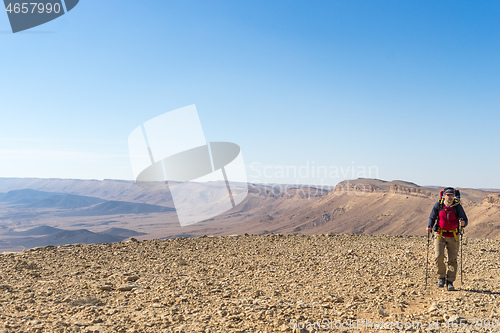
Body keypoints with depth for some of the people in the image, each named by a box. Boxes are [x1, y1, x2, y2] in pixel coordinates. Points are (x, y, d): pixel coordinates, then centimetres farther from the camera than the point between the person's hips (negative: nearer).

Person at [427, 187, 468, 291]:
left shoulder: (458, 206, -5)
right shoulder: (438, 205, -3)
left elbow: (465, 219, -6)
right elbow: (432, 217, 7)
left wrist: (463, 223, -30)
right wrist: (429, 226, -10)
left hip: (453, 236, 0)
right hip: (440, 235, 0)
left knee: (452, 260, 3)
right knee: (439, 257, -13)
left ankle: (450, 282, 16)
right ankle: (441, 278, 11)